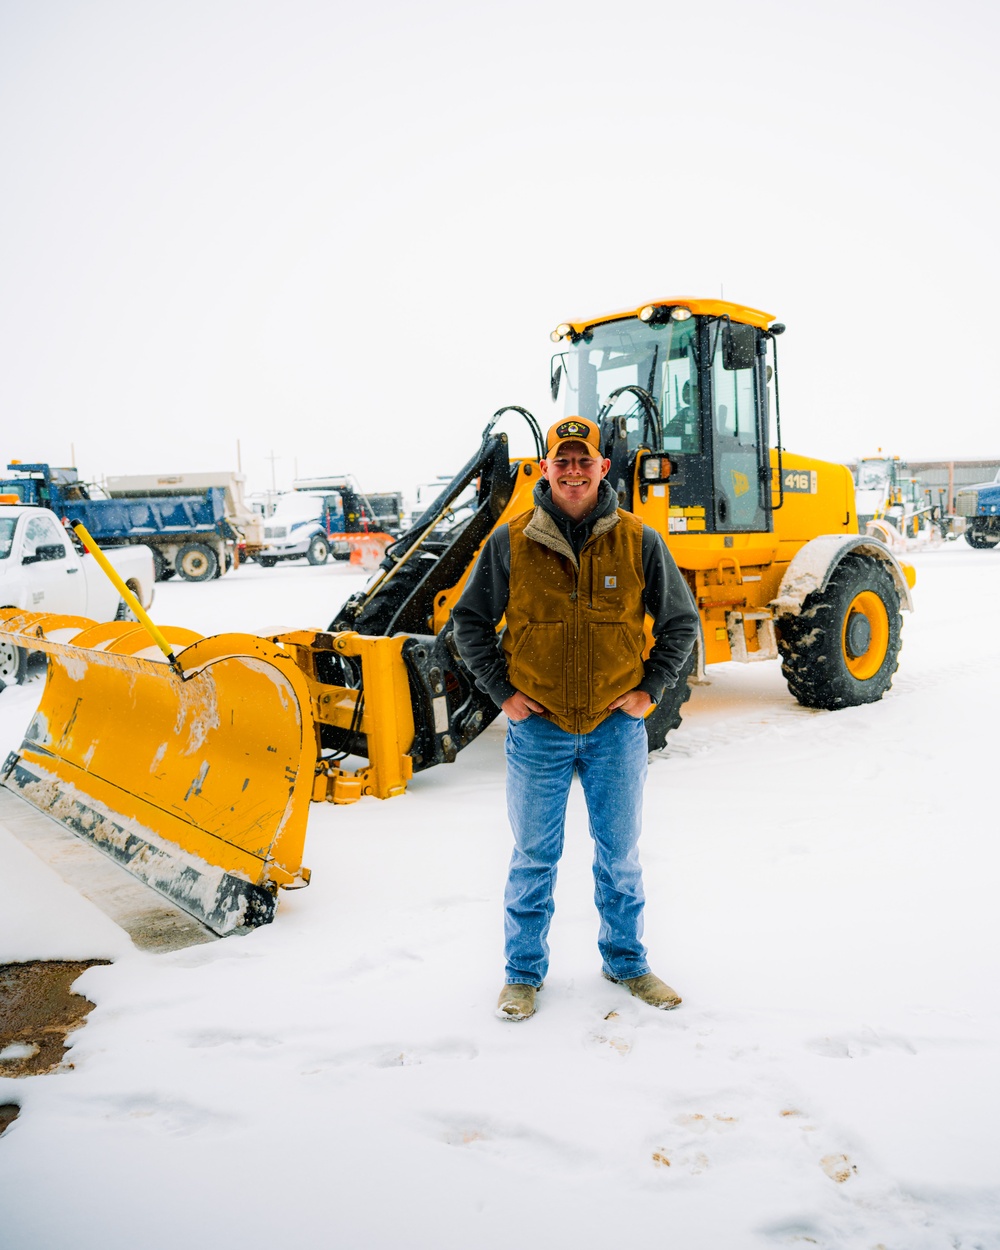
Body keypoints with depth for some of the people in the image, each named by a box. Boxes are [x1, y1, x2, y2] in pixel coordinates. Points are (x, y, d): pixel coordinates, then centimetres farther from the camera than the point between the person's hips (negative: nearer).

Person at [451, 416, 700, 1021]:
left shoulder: (639, 542, -2)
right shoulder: (510, 542, -4)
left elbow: (681, 620, 8)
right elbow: (470, 621, 5)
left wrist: (650, 688, 0)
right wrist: (502, 690, -2)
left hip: (617, 727, 1)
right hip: (539, 727, -1)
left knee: (621, 856, 15)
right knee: (534, 857, 10)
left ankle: (626, 961, 35)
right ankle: (525, 971, 28)